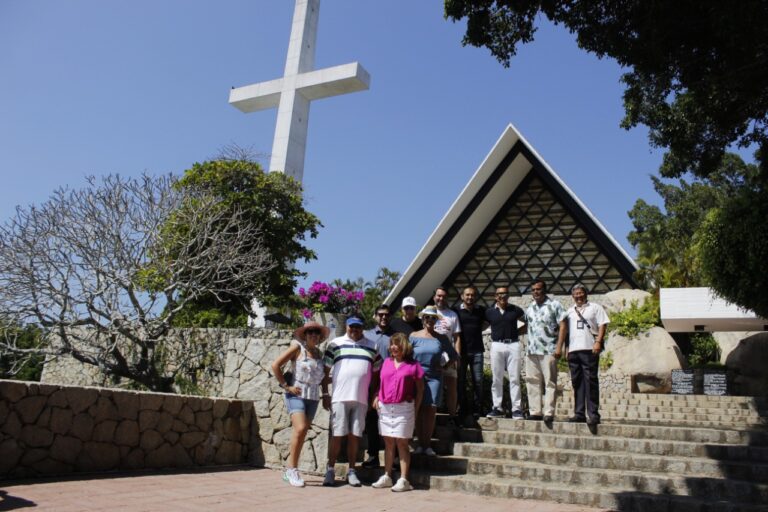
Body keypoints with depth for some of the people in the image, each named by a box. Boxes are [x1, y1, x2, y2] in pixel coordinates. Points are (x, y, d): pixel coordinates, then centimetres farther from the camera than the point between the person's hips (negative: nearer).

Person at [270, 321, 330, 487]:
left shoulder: (318, 352, 13)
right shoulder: (297, 347, -3)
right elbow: (275, 365, -7)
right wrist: (286, 386, -8)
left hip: (313, 397, 5)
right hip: (296, 395, -5)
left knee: (301, 434, 7)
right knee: (300, 428, -19)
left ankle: (289, 470, 20)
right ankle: (292, 468, -6)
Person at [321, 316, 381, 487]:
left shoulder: (372, 347, 12)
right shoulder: (335, 344, 6)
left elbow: (377, 372, 14)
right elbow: (326, 370, 5)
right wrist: (325, 394, -1)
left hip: (361, 399, 2)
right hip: (339, 397, -2)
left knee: (355, 436, 5)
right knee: (337, 435, 1)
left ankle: (351, 471, 15)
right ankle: (330, 470, 11)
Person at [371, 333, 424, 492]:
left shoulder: (413, 366, -2)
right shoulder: (386, 362, 10)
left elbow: (420, 389, 2)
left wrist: (415, 410, -3)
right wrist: (377, 397, 5)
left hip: (403, 409, -4)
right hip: (384, 407, 4)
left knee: (402, 443, -2)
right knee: (388, 443, 11)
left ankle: (403, 480, 3)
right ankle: (386, 477, 20)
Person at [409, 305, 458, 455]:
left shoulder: (441, 338, 7)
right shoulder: (414, 336, 3)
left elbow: (453, 355, 16)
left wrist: (444, 367, 4)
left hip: (434, 377, 1)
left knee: (431, 409, -1)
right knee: (418, 410, 1)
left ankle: (427, 444, 9)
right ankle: (420, 444, 10)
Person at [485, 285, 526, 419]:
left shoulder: (515, 310, 5)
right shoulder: (489, 312, 6)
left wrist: (518, 331, 4)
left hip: (513, 345, 0)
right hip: (496, 345, 1)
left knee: (515, 378, -1)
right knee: (496, 379, 4)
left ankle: (516, 409, 3)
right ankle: (497, 408, 10)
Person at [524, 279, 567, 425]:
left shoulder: (554, 305, 0)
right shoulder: (530, 308, 17)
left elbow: (562, 326, -4)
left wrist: (559, 347, -10)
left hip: (548, 351, -6)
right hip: (531, 351, 6)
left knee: (550, 382, -3)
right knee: (532, 382, 6)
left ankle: (549, 413, -3)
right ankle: (535, 411, 11)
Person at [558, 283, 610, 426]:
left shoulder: (595, 308, 8)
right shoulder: (570, 311, 20)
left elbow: (602, 325, 0)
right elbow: (564, 329, 19)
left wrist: (598, 342, -13)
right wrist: (559, 347, 12)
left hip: (589, 349, -5)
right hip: (573, 350, 5)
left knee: (590, 381, -7)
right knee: (577, 382, 6)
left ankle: (594, 414, -5)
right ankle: (579, 413, 11)